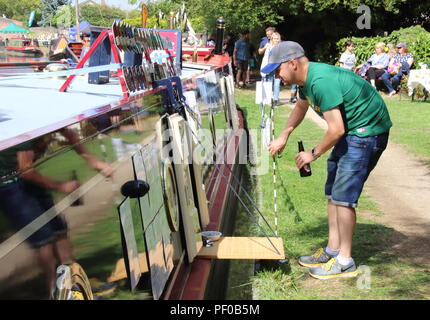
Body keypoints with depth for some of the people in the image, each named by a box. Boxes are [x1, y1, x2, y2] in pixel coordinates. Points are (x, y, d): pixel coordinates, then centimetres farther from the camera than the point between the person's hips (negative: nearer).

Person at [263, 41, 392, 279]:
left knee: (343, 195, -10)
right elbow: (301, 106, 27)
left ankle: (345, 262, 1)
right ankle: (333, 250, 22)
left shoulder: (321, 81, -27)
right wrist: (283, 136, 23)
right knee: (332, 192, 12)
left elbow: (336, 129, -28)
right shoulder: (306, 79, 5)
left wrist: (313, 154, -13)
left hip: (368, 130, -10)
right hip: (351, 130, 11)